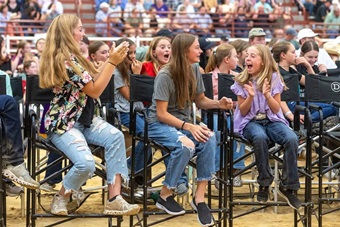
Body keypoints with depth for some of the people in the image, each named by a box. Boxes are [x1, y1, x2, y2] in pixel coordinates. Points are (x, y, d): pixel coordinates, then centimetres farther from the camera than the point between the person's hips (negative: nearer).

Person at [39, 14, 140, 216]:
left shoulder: (74, 57, 12)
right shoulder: (64, 60, -19)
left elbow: (95, 82, 17)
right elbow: (95, 90, -17)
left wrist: (112, 60, 7)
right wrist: (113, 62, -13)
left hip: (84, 119, 9)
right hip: (63, 123, -9)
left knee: (115, 137, -22)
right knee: (86, 163, -31)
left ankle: (114, 199, -26)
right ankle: (61, 198, 1)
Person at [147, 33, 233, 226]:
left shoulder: (194, 70, 2)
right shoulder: (165, 76, -18)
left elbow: (200, 101, 11)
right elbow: (162, 114, -19)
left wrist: (218, 104, -10)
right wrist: (188, 127, -29)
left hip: (183, 122, 6)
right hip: (160, 125, -6)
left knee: (209, 138, -27)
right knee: (186, 145, -36)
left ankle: (200, 196, -24)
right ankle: (165, 196, -16)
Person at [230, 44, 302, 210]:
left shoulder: (274, 78, 0)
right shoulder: (242, 81, 0)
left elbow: (276, 109, -2)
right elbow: (243, 112, -1)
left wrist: (267, 94, -21)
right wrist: (251, 96, -20)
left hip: (272, 120, 1)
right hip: (250, 121, -1)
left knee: (292, 139, -30)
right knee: (260, 137, -38)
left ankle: (288, 186, -17)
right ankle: (264, 183, -21)